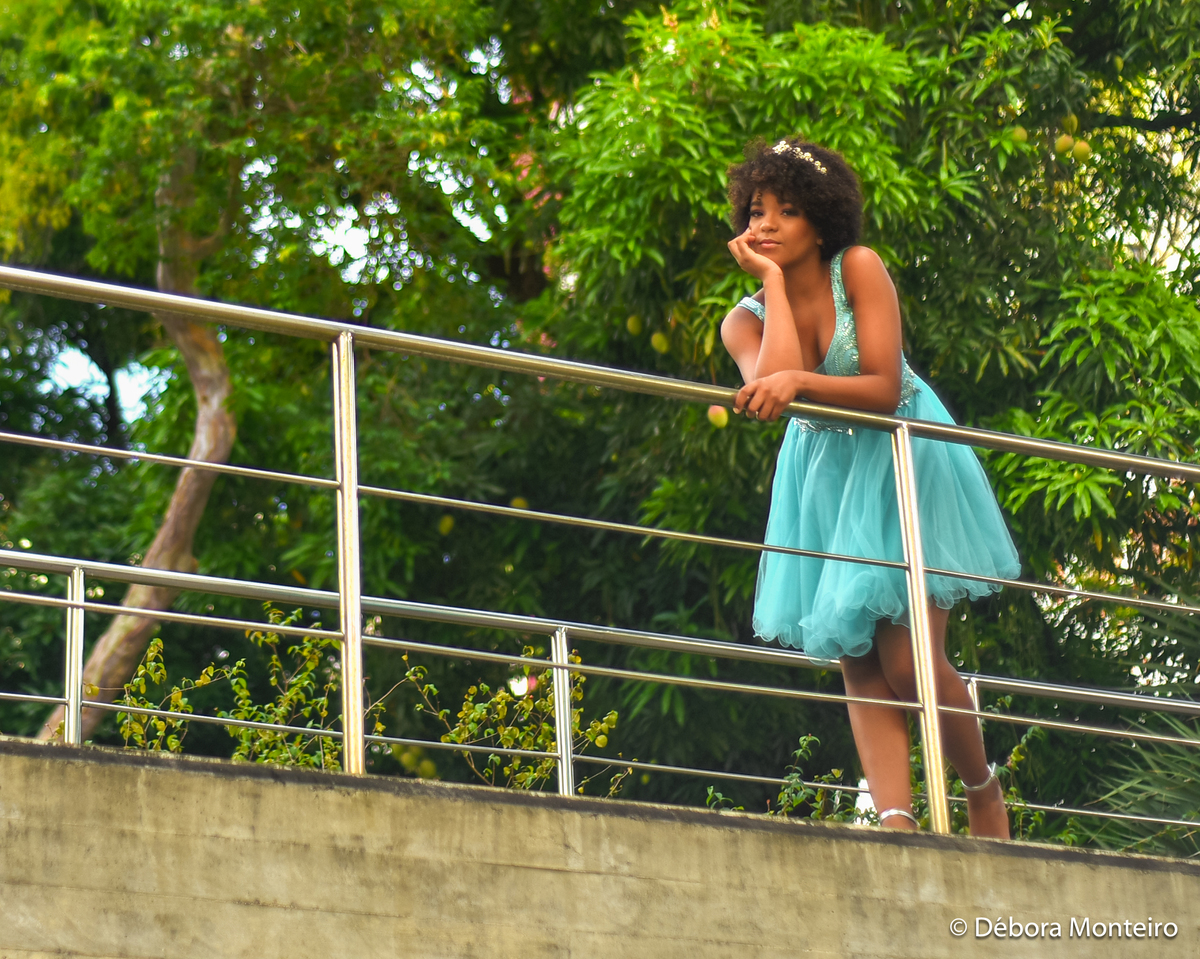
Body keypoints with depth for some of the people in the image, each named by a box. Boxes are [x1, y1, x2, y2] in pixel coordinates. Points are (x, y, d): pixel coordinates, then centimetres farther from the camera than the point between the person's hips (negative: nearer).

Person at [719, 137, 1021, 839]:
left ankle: (984, 790, 14)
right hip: (827, 478, 4)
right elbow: (771, 387, -25)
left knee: (907, 662, -10)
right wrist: (772, 281, -17)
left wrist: (799, 382, -34)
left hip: (903, 465, -4)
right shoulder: (746, 321, -2)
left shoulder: (859, 269, -11)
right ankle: (897, 822, -13)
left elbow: (885, 389, -20)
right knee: (861, 671, -6)